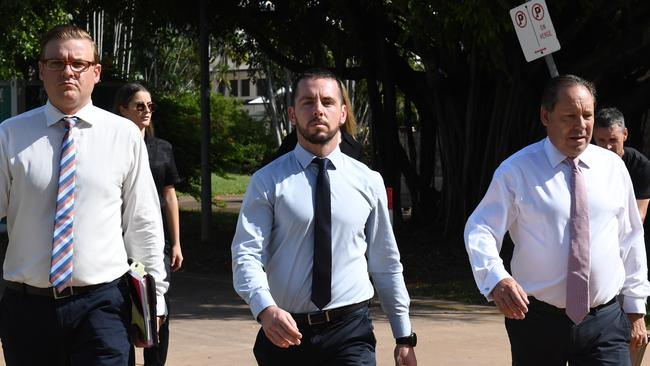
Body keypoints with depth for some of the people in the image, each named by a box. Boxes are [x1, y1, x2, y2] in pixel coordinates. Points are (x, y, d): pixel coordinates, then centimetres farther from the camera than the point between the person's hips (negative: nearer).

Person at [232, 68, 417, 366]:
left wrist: (404, 337, 11)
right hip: (286, 332, 0)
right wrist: (265, 308, -29)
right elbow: (247, 256, -10)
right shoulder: (267, 182, -1)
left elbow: (386, 265, 11)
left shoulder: (368, 182, 6)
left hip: (351, 333, 0)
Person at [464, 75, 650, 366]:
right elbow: (480, 230, -10)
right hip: (537, 321, -2)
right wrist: (496, 278, -30)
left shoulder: (613, 167, 6)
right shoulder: (516, 170, -5)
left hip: (605, 321, 2)